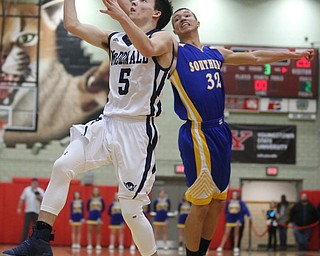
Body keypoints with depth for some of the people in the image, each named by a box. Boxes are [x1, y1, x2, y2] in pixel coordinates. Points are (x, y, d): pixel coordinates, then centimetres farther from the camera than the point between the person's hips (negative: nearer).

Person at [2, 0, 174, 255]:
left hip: (138, 131, -6)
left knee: (131, 210, -7)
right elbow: (73, 25, 11)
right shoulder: (113, 39, 15)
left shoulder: (164, 38, -3)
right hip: (107, 122, 6)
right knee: (62, 167, -11)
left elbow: (147, 48, -28)